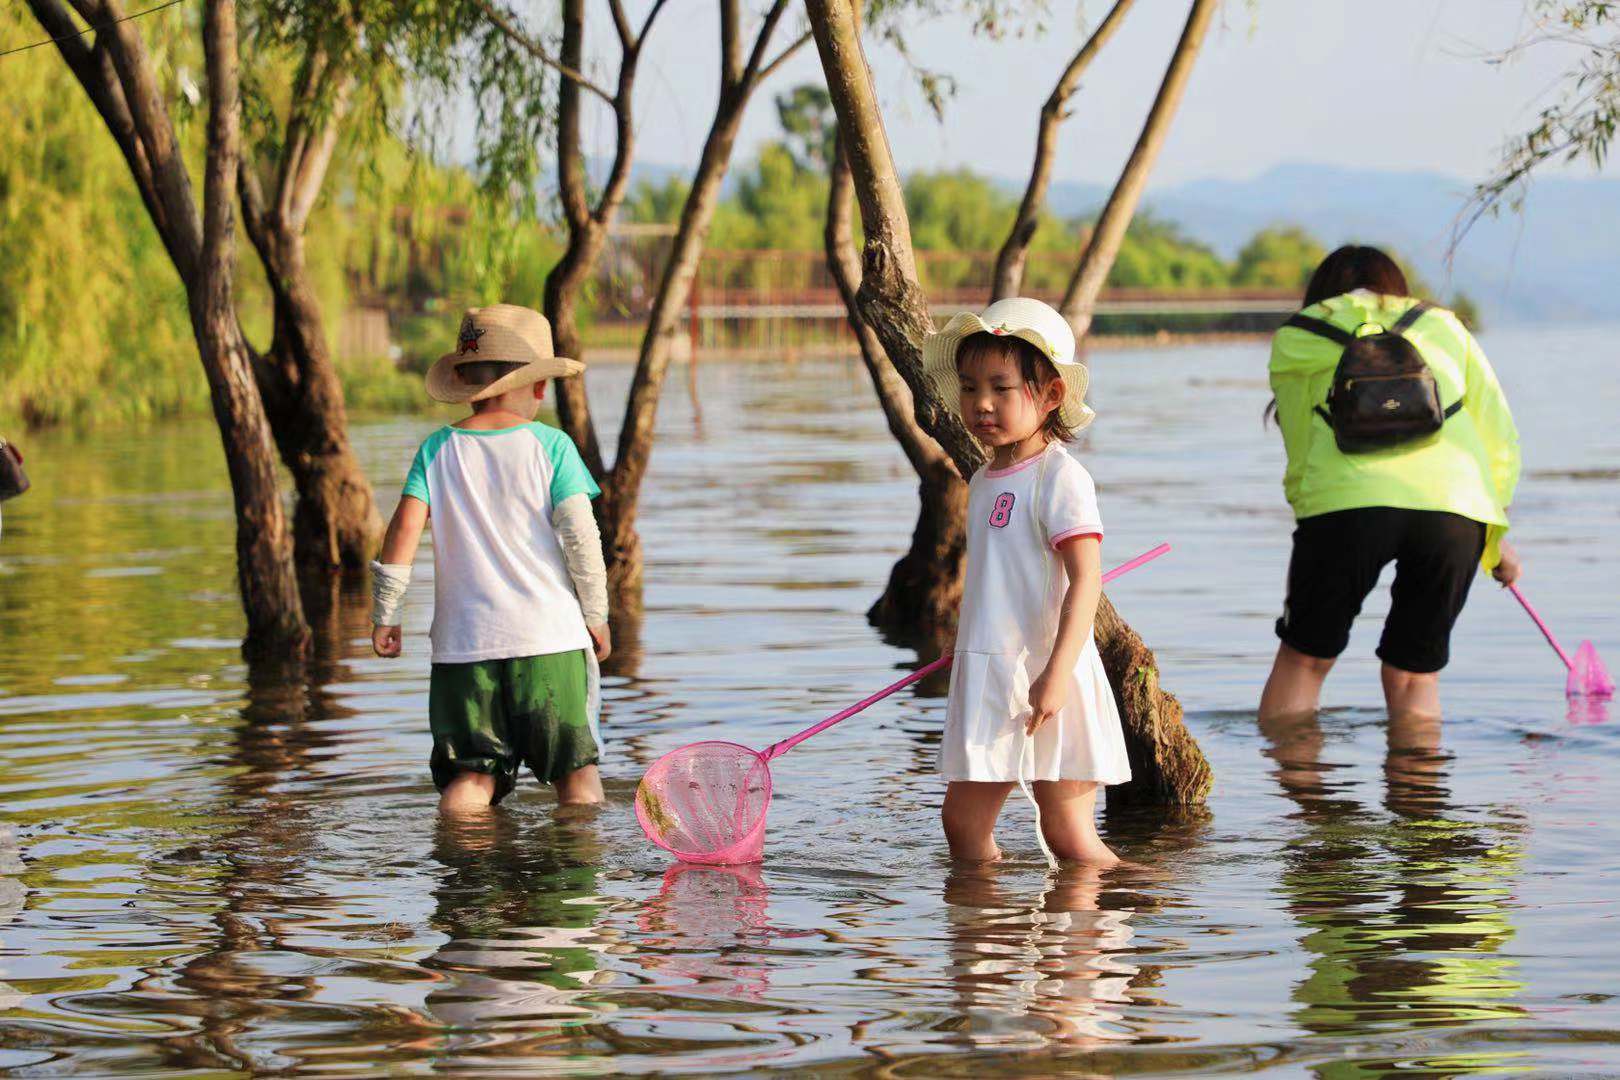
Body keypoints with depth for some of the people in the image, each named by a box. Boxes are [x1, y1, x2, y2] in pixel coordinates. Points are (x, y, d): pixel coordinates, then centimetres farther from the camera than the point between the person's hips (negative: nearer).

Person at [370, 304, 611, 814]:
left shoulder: (437, 449, 4)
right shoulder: (550, 445, -2)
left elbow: (404, 530, -4)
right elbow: (580, 535, -5)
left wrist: (384, 615, 4)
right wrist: (596, 614, 6)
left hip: (462, 640, 2)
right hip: (549, 637, -2)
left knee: (469, 775, 3)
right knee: (576, 766, 11)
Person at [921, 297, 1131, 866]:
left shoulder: (1060, 476, -12)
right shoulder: (983, 481, 14)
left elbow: (1087, 579, -19)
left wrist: (1057, 673, -26)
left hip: (1045, 676, -8)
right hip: (987, 680, 8)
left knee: (1068, 837, -5)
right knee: (963, 822, 8)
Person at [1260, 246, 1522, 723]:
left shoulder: (1297, 337, 23)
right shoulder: (1445, 328, 28)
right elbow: (1500, 439, 24)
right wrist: (1495, 538, 33)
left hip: (1349, 499, -1)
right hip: (1456, 504, 2)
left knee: (1304, 657, 14)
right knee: (1415, 676, 13)